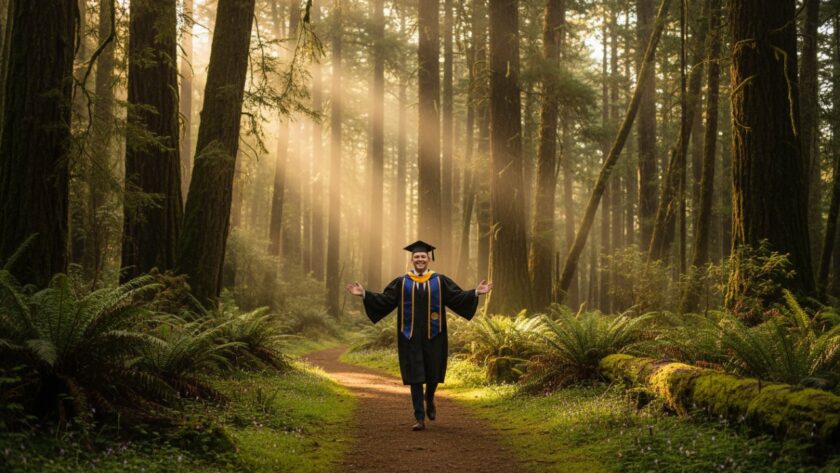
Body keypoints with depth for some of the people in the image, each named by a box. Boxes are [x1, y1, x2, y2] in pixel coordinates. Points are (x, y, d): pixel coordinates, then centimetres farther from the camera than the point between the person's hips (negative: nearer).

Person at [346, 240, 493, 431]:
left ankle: (430, 400, 41)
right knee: (415, 376, -3)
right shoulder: (401, 282, 6)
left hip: (433, 335, 1)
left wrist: (476, 292, -16)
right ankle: (420, 419, -1)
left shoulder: (440, 281, 5)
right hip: (411, 336, 0)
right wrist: (365, 294, -10)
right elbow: (384, 300, 1)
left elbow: (458, 296, -1)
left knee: (433, 373, 8)